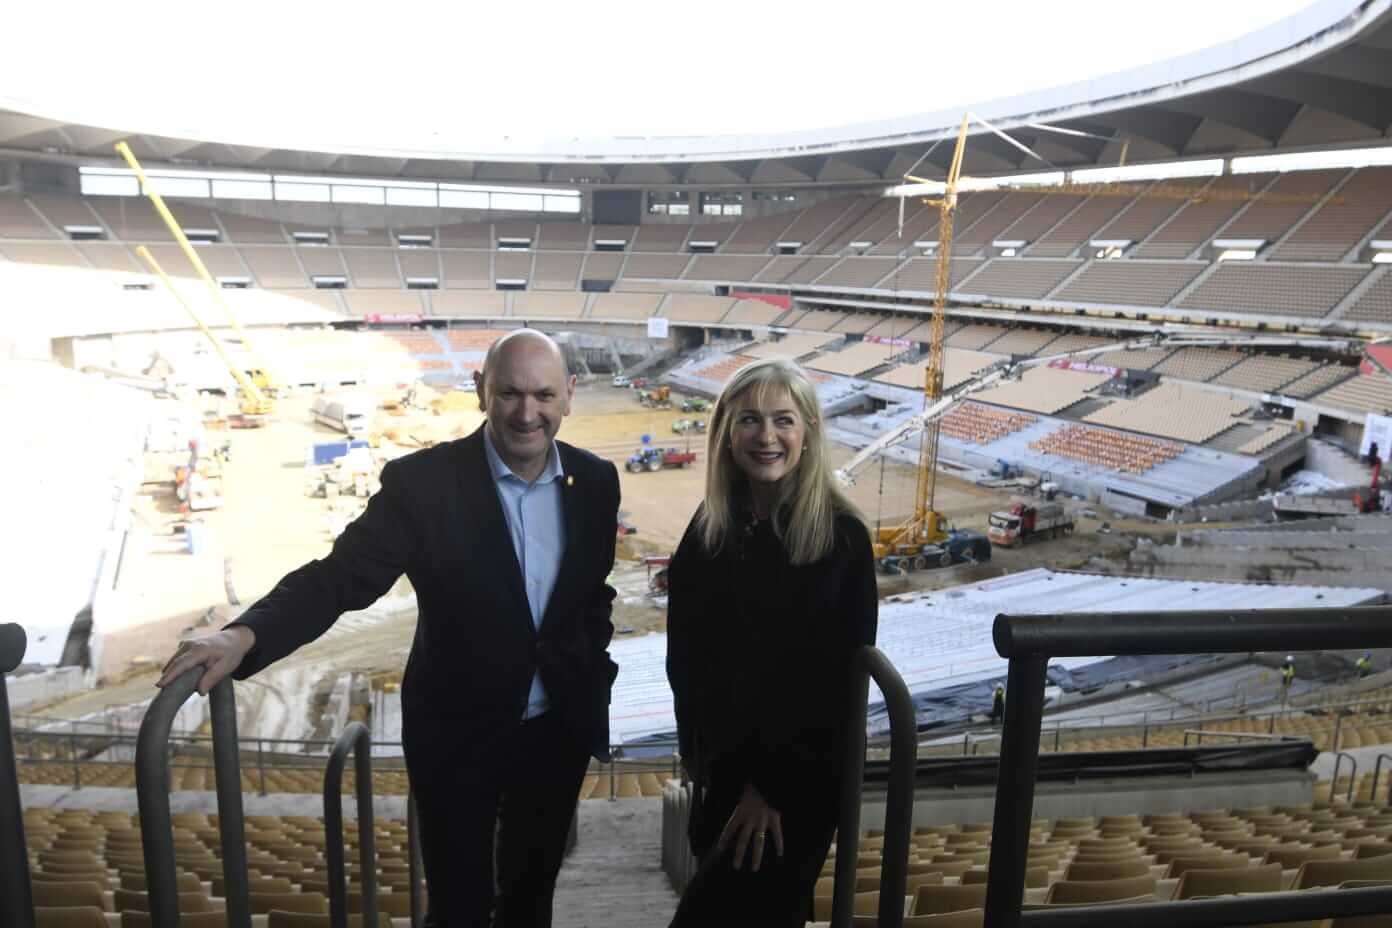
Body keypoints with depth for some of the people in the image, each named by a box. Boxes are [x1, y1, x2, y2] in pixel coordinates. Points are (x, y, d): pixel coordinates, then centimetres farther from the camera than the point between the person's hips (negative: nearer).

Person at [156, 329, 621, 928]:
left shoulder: (596, 481, -5)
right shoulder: (422, 481, -17)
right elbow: (342, 575, -23)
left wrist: (591, 675, 2)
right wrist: (244, 635, -37)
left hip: (558, 730, 3)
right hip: (457, 733, -3)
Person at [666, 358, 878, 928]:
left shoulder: (841, 537, -16)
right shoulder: (709, 527, -2)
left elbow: (838, 678, -15)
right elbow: (685, 654, 5)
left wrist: (774, 784, -12)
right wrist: (700, 756, 4)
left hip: (798, 779, -5)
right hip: (721, 768, 5)